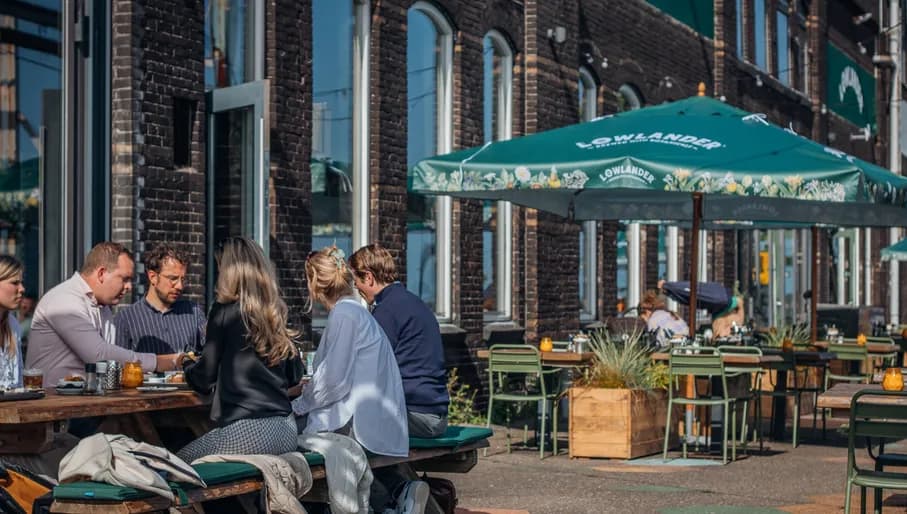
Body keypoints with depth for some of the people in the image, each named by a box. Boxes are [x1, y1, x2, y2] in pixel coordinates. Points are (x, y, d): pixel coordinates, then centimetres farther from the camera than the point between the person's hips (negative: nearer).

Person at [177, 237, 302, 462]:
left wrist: (187, 364, 20)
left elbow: (204, 380, -1)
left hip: (247, 430, -7)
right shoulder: (277, 311, 11)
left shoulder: (225, 311, -5)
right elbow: (295, 376, 18)